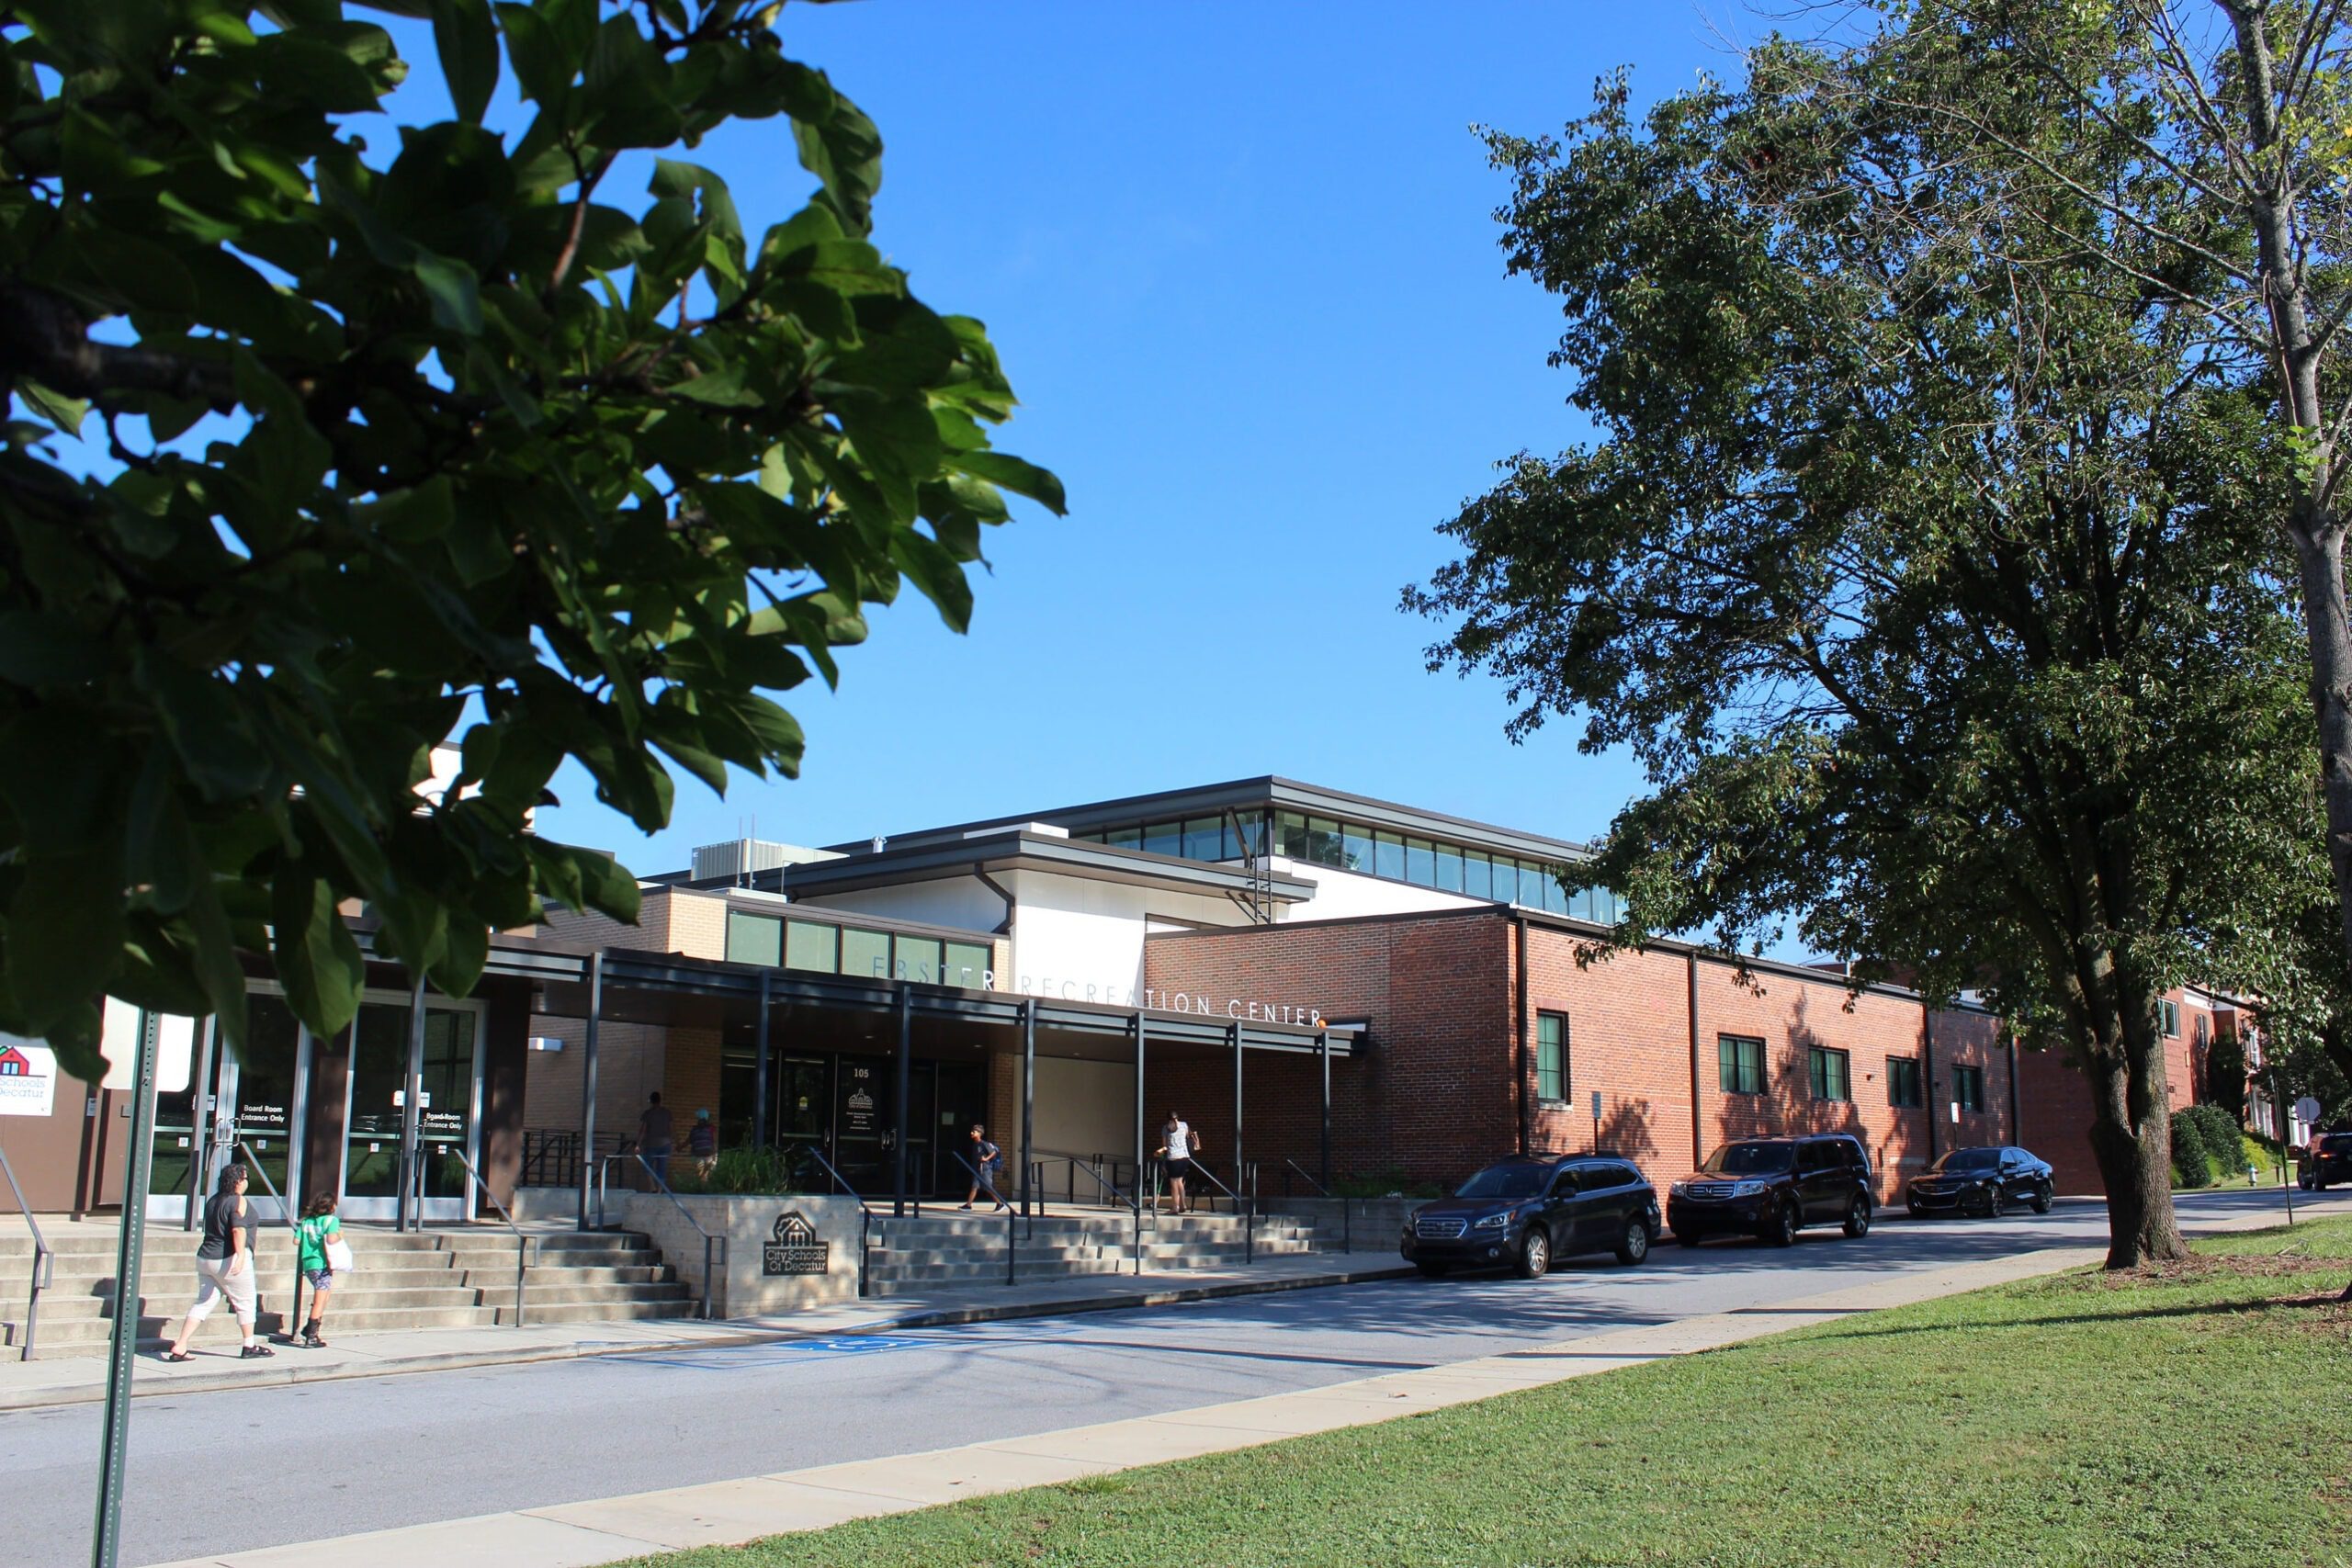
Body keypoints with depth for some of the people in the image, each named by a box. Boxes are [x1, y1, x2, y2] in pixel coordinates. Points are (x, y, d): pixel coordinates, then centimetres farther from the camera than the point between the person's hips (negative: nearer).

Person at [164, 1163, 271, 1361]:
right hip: (229, 1260, -8)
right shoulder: (239, 1201, -10)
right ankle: (250, 1346, 15)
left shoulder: (213, 1200, 15)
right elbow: (238, 1228, -24)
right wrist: (241, 1255, -34)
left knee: (203, 1303, 9)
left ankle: (179, 1347, -1)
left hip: (205, 1258, 8)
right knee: (245, 1303, 7)